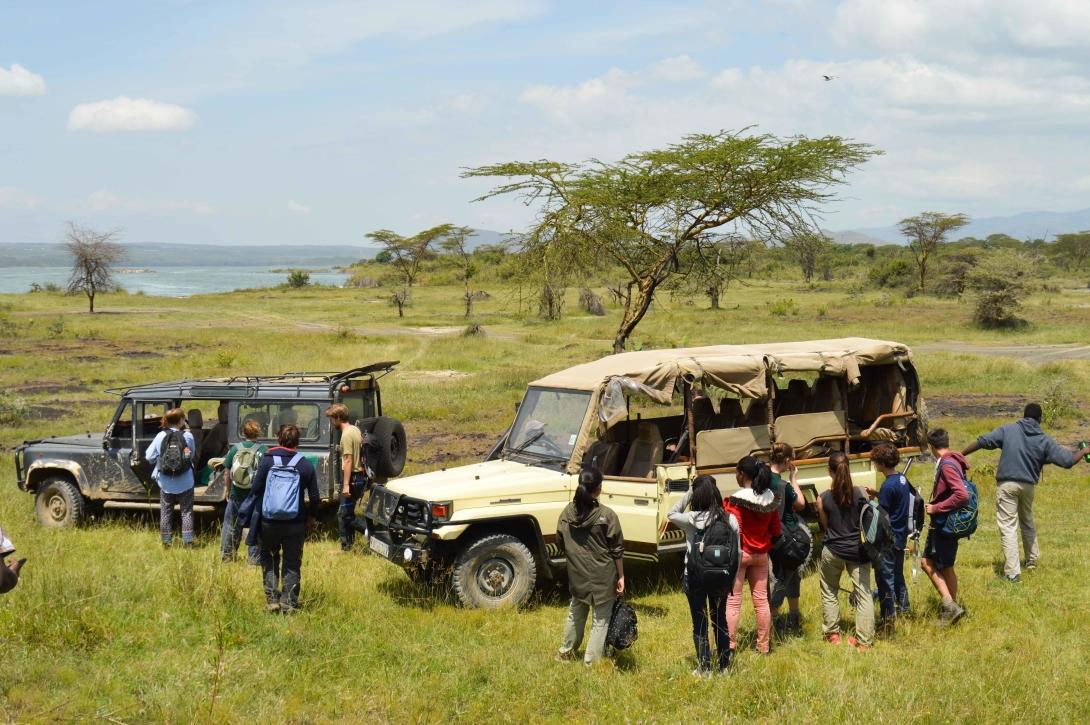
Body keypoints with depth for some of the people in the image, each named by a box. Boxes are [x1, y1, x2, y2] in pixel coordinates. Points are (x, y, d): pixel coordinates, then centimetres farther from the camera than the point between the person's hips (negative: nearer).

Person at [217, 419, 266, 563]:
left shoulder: (235, 448, -1)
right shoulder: (263, 450, -8)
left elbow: (227, 472, 3)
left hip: (237, 494, 2)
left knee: (231, 524, 16)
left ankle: (226, 554, 25)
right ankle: (255, 558, 8)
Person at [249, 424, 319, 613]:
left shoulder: (267, 460, -5)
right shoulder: (306, 465, -2)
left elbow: (256, 489, -3)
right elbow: (314, 496, 0)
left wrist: (258, 514, 11)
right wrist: (311, 516, 15)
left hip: (269, 521, 0)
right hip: (296, 523, 0)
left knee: (269, 560, 18)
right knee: (292, 564, 10)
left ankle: (272, 599, 9)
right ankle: (289, 603, 7)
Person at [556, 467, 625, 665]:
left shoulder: (567, 512, -4)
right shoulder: (606, 515, -16)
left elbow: (560, 543, 5)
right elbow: (617, 549, -10)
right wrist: (620, 576, -1)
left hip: (577, 574, 5)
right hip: (602, 575, -5)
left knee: (576, 612, 24)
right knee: (601, 619, 7)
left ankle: (566, 652, 36)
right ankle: (591, 662, 7)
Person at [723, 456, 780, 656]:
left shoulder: (736, 500, -17)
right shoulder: (770, 498, 1)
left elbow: (733, 530, -22)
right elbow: (776, 531, 7)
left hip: (739, 554, -5)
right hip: (761, 555, 5)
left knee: (733, 600, 2)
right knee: (761, 600, 12)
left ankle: (730, 645, 2)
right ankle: (764, 645, 19)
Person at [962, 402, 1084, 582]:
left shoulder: (1008, 430, -1)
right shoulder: (1044, 441, 3)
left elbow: (983, 442, -5)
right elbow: (1068, 460, 0)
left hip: (1007, 484, -3)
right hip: (1028, 486, 3)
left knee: (1008, 527, -4)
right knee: (1027, 522, 27)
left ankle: (1012, 572, -10)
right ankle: (1033, 559, 42)